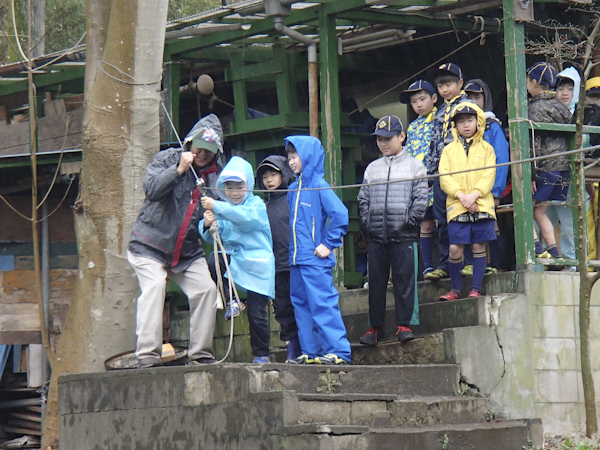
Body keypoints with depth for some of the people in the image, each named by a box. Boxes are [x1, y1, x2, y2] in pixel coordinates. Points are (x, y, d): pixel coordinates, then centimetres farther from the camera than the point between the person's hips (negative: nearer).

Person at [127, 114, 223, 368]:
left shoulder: (215, 175, 5)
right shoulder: (167, 159, -5)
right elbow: (151, 189, -20)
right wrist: (179, 169, -26)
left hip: (187, 252, 4)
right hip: (150, 245, -4)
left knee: (206, 289, -10)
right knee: (154, 287, -24)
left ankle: (200, 354, -1)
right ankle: (147, 355, -26)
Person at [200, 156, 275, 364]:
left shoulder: (256, 204, -5)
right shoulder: (224, 208, 11)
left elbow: (245, 217, -27)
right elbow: (214, 238, 6)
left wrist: (216, 207, -34)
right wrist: (207, 225, -17)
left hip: (256, 263, -4)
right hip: (233, 258, 4)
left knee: (256, 311, -4)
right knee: (212, 262, -29)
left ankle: (261, 353, 10)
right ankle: (230, 299, -9)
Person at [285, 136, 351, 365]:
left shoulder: (319, 185, -9)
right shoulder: (294, 189, 14)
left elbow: (340, 214, -17)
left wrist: (328, 244, -15)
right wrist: (293, 251, 14)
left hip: (315, 260, -8)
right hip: (296, 259, 8)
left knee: (322, 303, -10)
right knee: (302, 305, 10)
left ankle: (338, 350, -10)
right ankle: (310, 352, 15)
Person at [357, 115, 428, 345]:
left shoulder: (414, 165, 5)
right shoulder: (372, 169, 16)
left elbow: (421, 198, 0)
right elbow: (363, 198, 17)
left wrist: (410, 220, -8)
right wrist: (366, 220, 3)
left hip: (403, 234, -4)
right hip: (376, 235, 4)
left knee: (404, 279, -4)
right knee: (376, 281, 5)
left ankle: (405, 324, 2)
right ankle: (376, 326, 12)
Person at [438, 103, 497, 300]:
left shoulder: (486, 148, 10)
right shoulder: (449, 150, 11)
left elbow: (489, 176, 1)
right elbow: (444, 177, 2)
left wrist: (474, 194, -15)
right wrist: (460, 195, -13)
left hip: (482, 205, 0)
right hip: (456, 207, 0)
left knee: (478, 246, -1)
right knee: (455, 247, -6)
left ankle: (476, 288, 5)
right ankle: (455, 289, 6)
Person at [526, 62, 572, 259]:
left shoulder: (536, 108, -11)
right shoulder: (560, 106, 13)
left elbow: (534, 143, -16)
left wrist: (530, 174, -15)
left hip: (545, 168, -8)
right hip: (564, 167, 8)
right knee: (539, 212, 15)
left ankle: (537, 250, -10)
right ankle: (554, 254, 7)